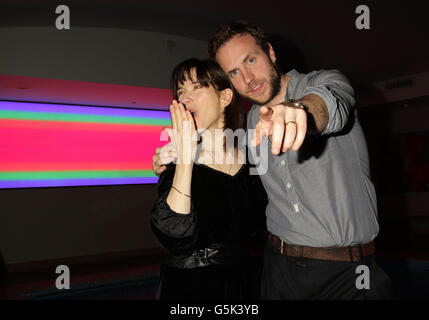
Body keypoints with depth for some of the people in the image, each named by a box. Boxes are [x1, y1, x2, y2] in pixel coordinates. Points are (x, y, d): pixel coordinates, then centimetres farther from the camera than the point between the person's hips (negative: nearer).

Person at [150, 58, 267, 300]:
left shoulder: (250, 156, -6)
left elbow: (251, 226, 4)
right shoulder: (175, 162, -14)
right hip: (185, 286, -3)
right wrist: (185, 156, -31)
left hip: (238, 282, 3)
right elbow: (175, 238, -29)